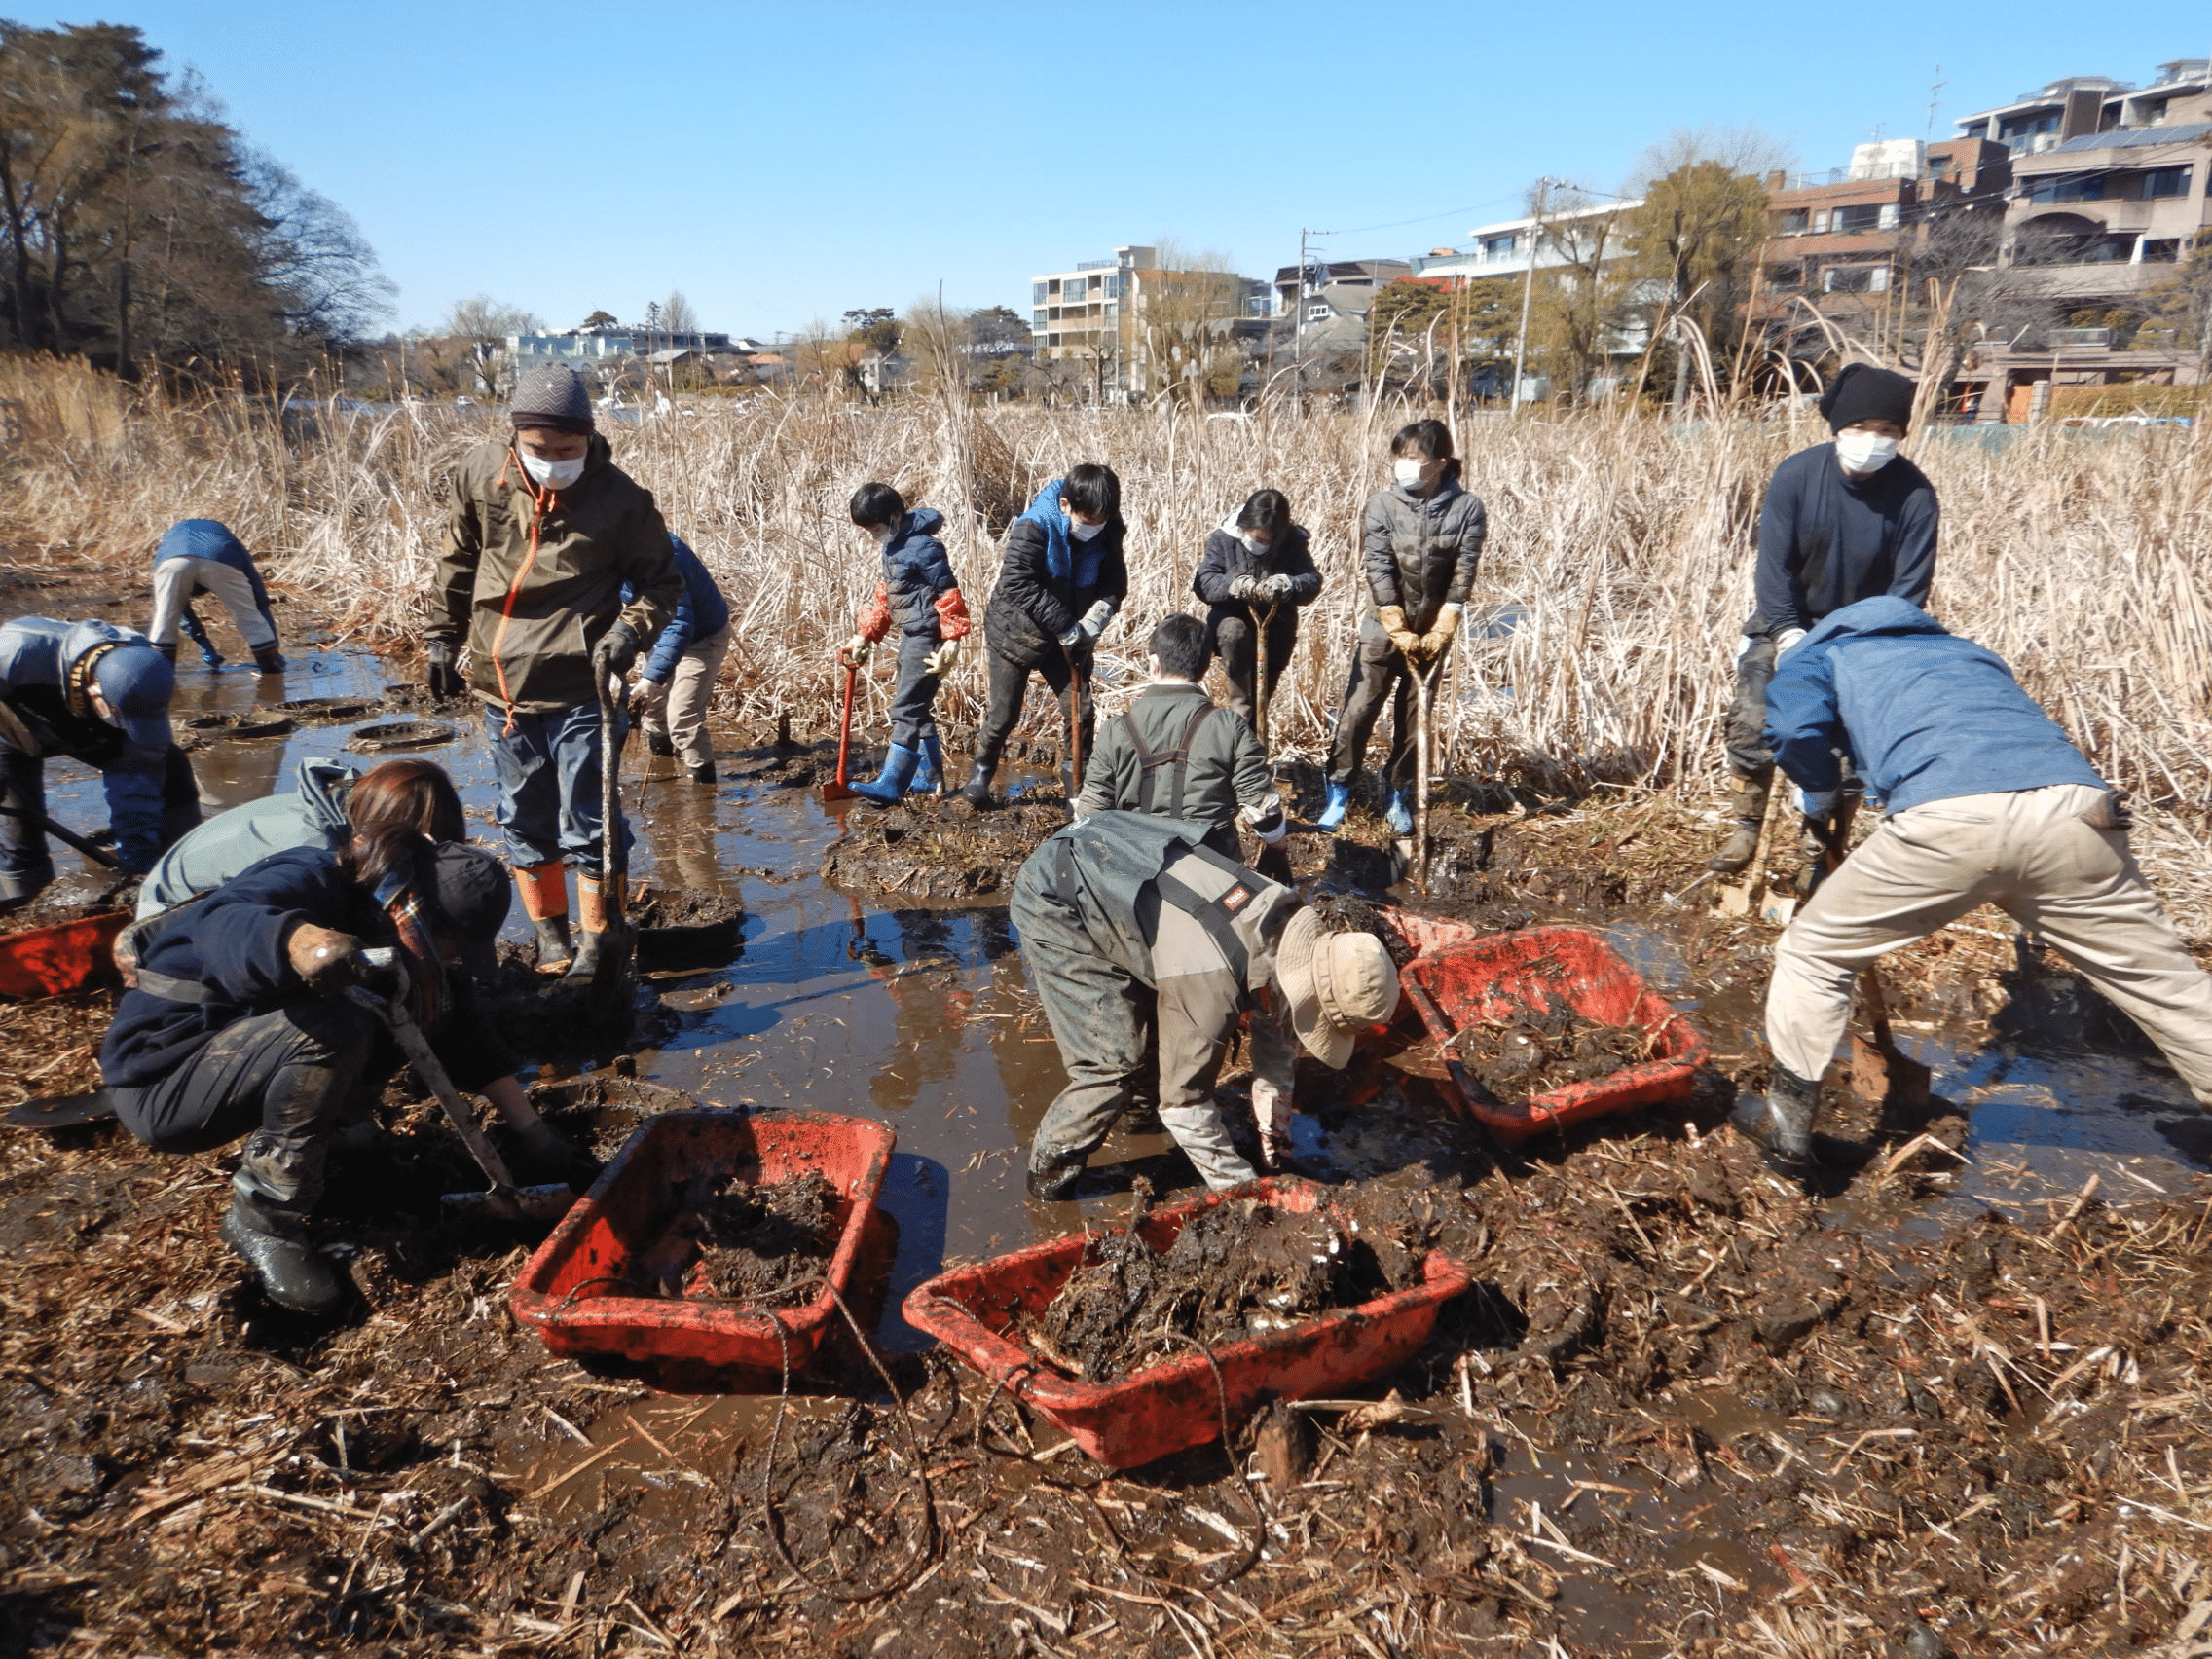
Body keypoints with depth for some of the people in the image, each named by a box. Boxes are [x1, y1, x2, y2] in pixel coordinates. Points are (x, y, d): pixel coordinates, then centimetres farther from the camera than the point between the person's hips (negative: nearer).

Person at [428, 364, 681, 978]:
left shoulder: (620, 496, -9)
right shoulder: (480, 475, -1)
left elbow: (661, 580, 1)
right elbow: (458, 565, 13)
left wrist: (628, 631, -16)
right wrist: (442, 639, 15)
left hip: (580, 688, -3)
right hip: (501, 682, 4)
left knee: (586, 826, 0)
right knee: (524, 819, 14)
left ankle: (596, 943, 16)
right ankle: (549, 932, 30)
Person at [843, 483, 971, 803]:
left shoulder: (923, 547, -16)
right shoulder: (893, 547, 14)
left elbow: (948, 593, -18)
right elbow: (885, 596, 21)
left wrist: (952, 639, -23)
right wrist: (864, 635, 18)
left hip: (927, 636, -10)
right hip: (910, 635, 10)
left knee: (907, 708, -13)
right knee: (917, 707, 17)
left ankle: (891, 785, -15)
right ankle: (929, 777, 27)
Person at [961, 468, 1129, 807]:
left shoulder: (1107, 533, -10)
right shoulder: (1034, 527, -26)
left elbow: (1115, 584, -4)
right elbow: (1018, 584, -33)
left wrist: (1095, 618, -24)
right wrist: (1066, 625, -34)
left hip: (1070, 636, 4)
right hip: (1017, 631, -4)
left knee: (1081, 708, 1)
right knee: (1004, 712, 4)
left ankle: (1076, 772, 24)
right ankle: (982, 770, 27)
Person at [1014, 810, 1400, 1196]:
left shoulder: (1293, 925, -11)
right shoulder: (1211, 979, -35)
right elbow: (1183, 1101, -21)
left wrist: (1274, 1138, 9)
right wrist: (1245, 1189, -11)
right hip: (1056, 901, -8)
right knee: (1115, 1064, -9)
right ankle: (1049, 1176, 10)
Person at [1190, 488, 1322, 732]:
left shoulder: (1293, 542, -9)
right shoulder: (1223, 537, -12)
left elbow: (1312, 582, -18)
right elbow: (1204, 582, -17)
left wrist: (1285, 586, -40)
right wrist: (1232, 585, -39)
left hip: (1275, 624, 2)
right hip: (1231, 615, -2)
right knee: (1234, 633, -38)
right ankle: (1240, 715, -32)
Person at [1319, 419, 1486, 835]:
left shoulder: (1467, 508, -8)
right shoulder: (1383, 503, -9)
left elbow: (1463, 574, -9)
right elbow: (1379, 570, -12)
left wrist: (1439, 632, -13)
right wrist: (1400, 632, -15)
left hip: (1432, 632, 1)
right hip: (1384, 626, -1)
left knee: (1413, 717, 8)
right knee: (1358, 710, -3)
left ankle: (1400, 797, 19)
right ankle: (1338, 794, 6)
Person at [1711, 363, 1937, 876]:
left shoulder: (1914, 494, -17)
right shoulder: (1795, 475, -18)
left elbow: (1911, 584, -15)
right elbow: (1774, 565, -17)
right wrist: (1790, 638, -24)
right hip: (1788, 621, 0)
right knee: (1754, 721, -12)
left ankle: (1820, 833, 13)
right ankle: (1746, 827, 3)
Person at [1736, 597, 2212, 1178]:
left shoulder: (1814, 656, 26)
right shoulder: (1968, 649, 41)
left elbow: (1796, 733, 6)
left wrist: (1824, 783, 25)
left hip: (1947, 818, -4)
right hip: (2074, 809, 4)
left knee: (1812, 953, 16)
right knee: (2164, 981, 19)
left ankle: (1787, 1124, 21)